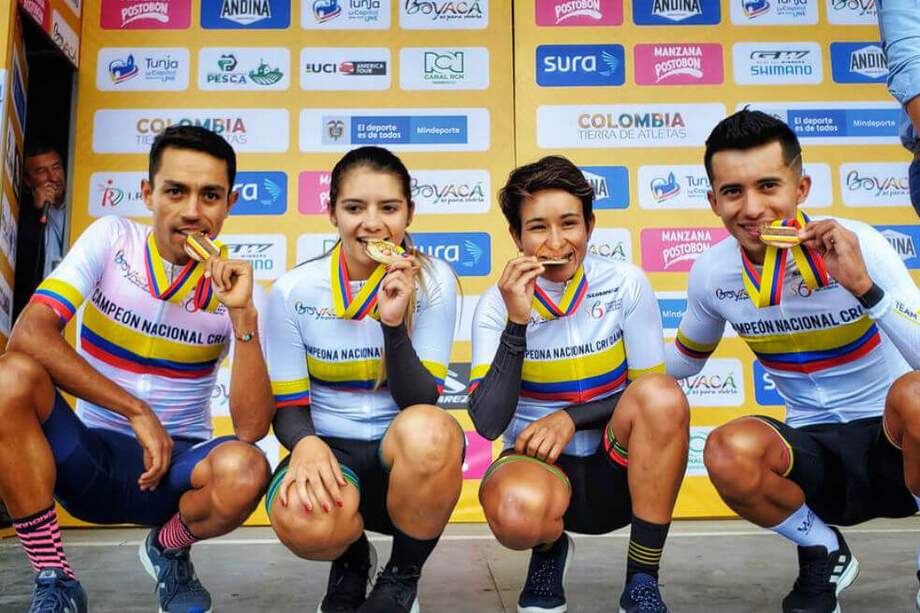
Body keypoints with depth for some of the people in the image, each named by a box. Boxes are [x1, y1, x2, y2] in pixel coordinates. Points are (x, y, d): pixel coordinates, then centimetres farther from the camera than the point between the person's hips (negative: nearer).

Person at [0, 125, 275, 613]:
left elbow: (252, 428, -17)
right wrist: (138, 412, -22)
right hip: (90, 458, 1)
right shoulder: (111, 239, -6)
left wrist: (243, 314, -27)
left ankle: (168, 551, 5)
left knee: (244, 469, -33)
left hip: (176, 467, 0)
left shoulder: (232, 285, -7)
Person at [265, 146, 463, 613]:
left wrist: (394, 323, -26)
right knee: (302, 519, -35)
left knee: (427, 432, -37)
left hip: (408, 456, 0)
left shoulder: (432, 280, -7)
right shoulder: (294, 290, -5)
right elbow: (288, 407, -2)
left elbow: (420, 403, -11)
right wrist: (306, 444, -25)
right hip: (331, 452, 0)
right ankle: (352, 559, 7)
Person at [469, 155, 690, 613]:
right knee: (517, 512, -36)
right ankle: (549, 549, 5)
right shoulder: (497, 304, -8)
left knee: (661, 396, -30)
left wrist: (572, 416, -16)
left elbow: (651, 394, -3)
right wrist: (516, 323, -25)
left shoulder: (625, 284, -7)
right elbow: (488, 424, -17)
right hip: (539, 462, -1)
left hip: (617, 472, 2)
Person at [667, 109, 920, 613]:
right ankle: (824, 553, 4)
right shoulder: (712, 273, -6)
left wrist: (863, 285, -34)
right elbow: (684, 360, 13)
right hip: (816, 451, 2)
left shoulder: (857, 245, -16)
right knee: (729, 452, -30)